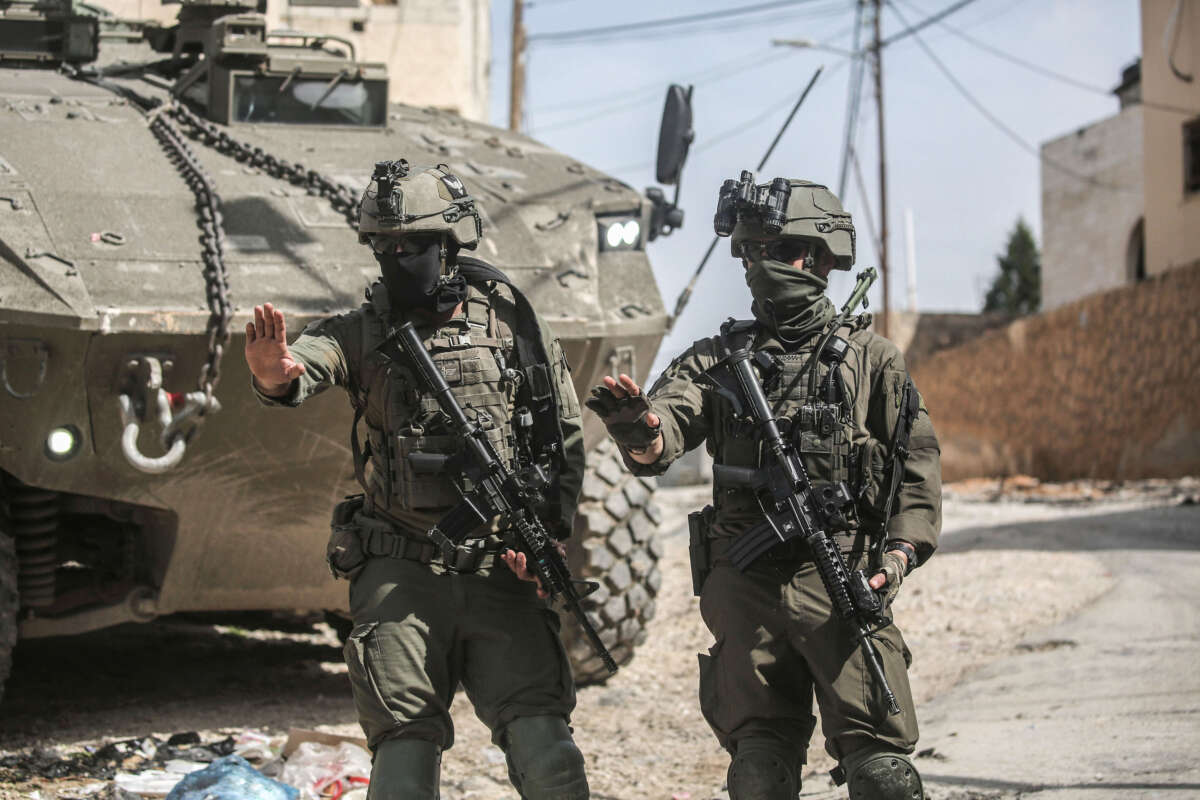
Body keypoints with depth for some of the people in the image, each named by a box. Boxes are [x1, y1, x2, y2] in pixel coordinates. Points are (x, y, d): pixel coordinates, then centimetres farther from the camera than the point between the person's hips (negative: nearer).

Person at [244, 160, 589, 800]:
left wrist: (546, 529, -5)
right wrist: (274, 374, -43)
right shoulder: (364, 333, 3)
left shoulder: (515, 324, 5)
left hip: (500, 572, 0)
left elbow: (569, 436, 9)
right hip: (400, 576, 0)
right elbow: (309, 361, -18)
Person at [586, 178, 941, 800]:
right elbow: (670, 423, -5)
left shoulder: (870, 358, 10)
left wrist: (901, 550, -9)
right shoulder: (718, 358, 12)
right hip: (745, 586, 2)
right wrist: (638, 429, -30)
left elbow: (917, 461, 6)